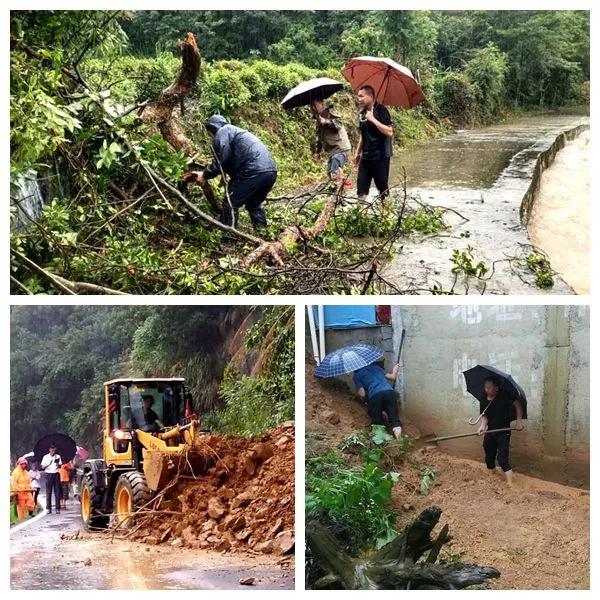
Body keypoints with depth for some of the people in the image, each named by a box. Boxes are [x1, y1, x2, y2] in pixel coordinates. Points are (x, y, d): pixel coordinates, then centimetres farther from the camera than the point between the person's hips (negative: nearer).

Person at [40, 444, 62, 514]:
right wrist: (48, 464, -15)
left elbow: (60, 466, 11)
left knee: (57, 492, -2)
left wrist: (58, 465, -13)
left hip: (56, 474, 1)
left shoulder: (58, 456, 9)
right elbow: (43, 467, 4)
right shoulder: (46, 457, 5)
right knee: (48, 492, -3)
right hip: (49, 474, -1)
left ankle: (57, 508, -2)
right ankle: (48, 508, 0)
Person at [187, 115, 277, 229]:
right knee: (255, 205, 26)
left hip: (253, 172, -9)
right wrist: (204, 173, 35)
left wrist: (205, 175, 6)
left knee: (230, 205, -2)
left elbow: (220, 161, -8)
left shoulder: (223, 132, 4)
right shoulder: (237, 131, 33)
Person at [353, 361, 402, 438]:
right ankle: (397, 427, -23)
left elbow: (362, 394, 9)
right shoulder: (375, 366, 30)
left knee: (377, 422, 8)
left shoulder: (356, 375, 19)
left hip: (375, 395, -3)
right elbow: (392, 377, 34)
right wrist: (395, 371, 55)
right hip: (389, 392, 3)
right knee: (394, 419, 6)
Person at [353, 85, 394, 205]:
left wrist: (373, 119, -22)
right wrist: (358, 152, 20)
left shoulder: (381, 110, -10)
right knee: (361, 188, 2)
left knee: (383, 188, 1)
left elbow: (389, 132, -19)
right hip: (365, 157, 6)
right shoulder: (362, 113, 10)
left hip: (380, 157, -6)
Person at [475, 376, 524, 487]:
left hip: (503, 432, -6)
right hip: (490, 432, 6)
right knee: (489, 457, 16)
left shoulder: (503, 396, -14)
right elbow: (484, 416, -1)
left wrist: (519, 421, -21)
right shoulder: (483, 400, 0)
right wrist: (482, 426, -20)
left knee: (502, 459, -14)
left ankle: (510, 485, -13)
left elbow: (517, 404, -15)